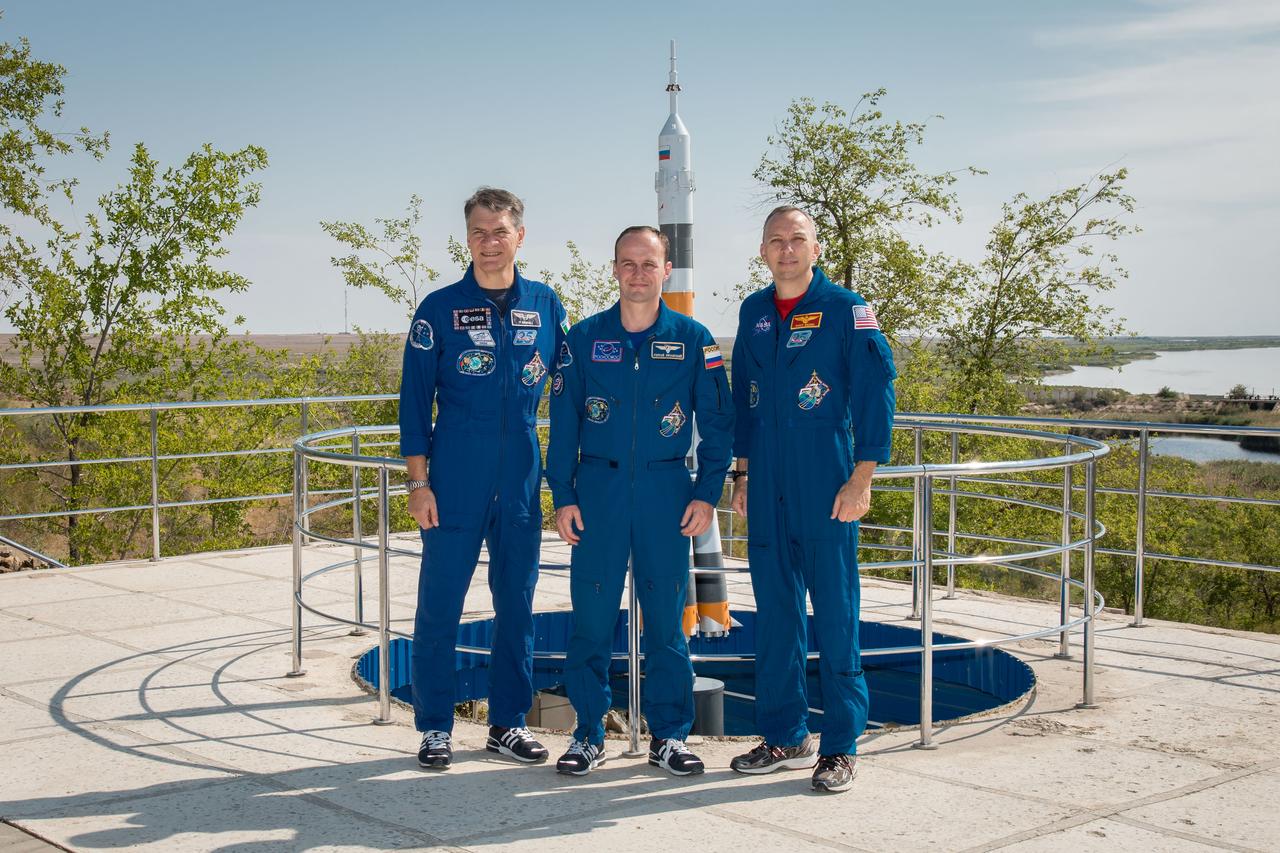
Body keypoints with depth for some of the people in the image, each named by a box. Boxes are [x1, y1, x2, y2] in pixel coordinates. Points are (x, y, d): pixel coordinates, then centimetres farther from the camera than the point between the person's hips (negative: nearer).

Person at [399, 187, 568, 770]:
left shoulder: (546, 306, 6)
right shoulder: (439, 309, 0)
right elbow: (415, 399, 0)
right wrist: (418, 482, -6)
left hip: (523, 486, 3)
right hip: (455, 486, -2)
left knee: (517, 606, 9)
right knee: (439, 606, 1)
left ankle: (508, 723, 21)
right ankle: (435, 728, 13)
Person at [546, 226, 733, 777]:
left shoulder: (692, 339, 3)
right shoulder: (584, 338, 4)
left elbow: (717, 421, 5)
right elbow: (563, 421, 6)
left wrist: (707, 493, -2)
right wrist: (563, 495, 0)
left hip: (665, 491, 0)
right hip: (597, 488, 0)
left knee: (666, 616, 4)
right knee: (591, 615, 1)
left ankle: (668, 736, 15)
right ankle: (589, 735, 13)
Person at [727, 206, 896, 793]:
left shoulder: (845, 310, -4)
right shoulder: (753, 313, 12)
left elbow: (875, 393, -8)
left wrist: (861, 480, -13)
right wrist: (741, 473, 15)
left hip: (826, 491, -5)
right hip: (767, 491, 5)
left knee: (834, 618, -1)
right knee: (774, 616, 10)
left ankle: (840, 747, 7)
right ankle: (785, 737, 21)